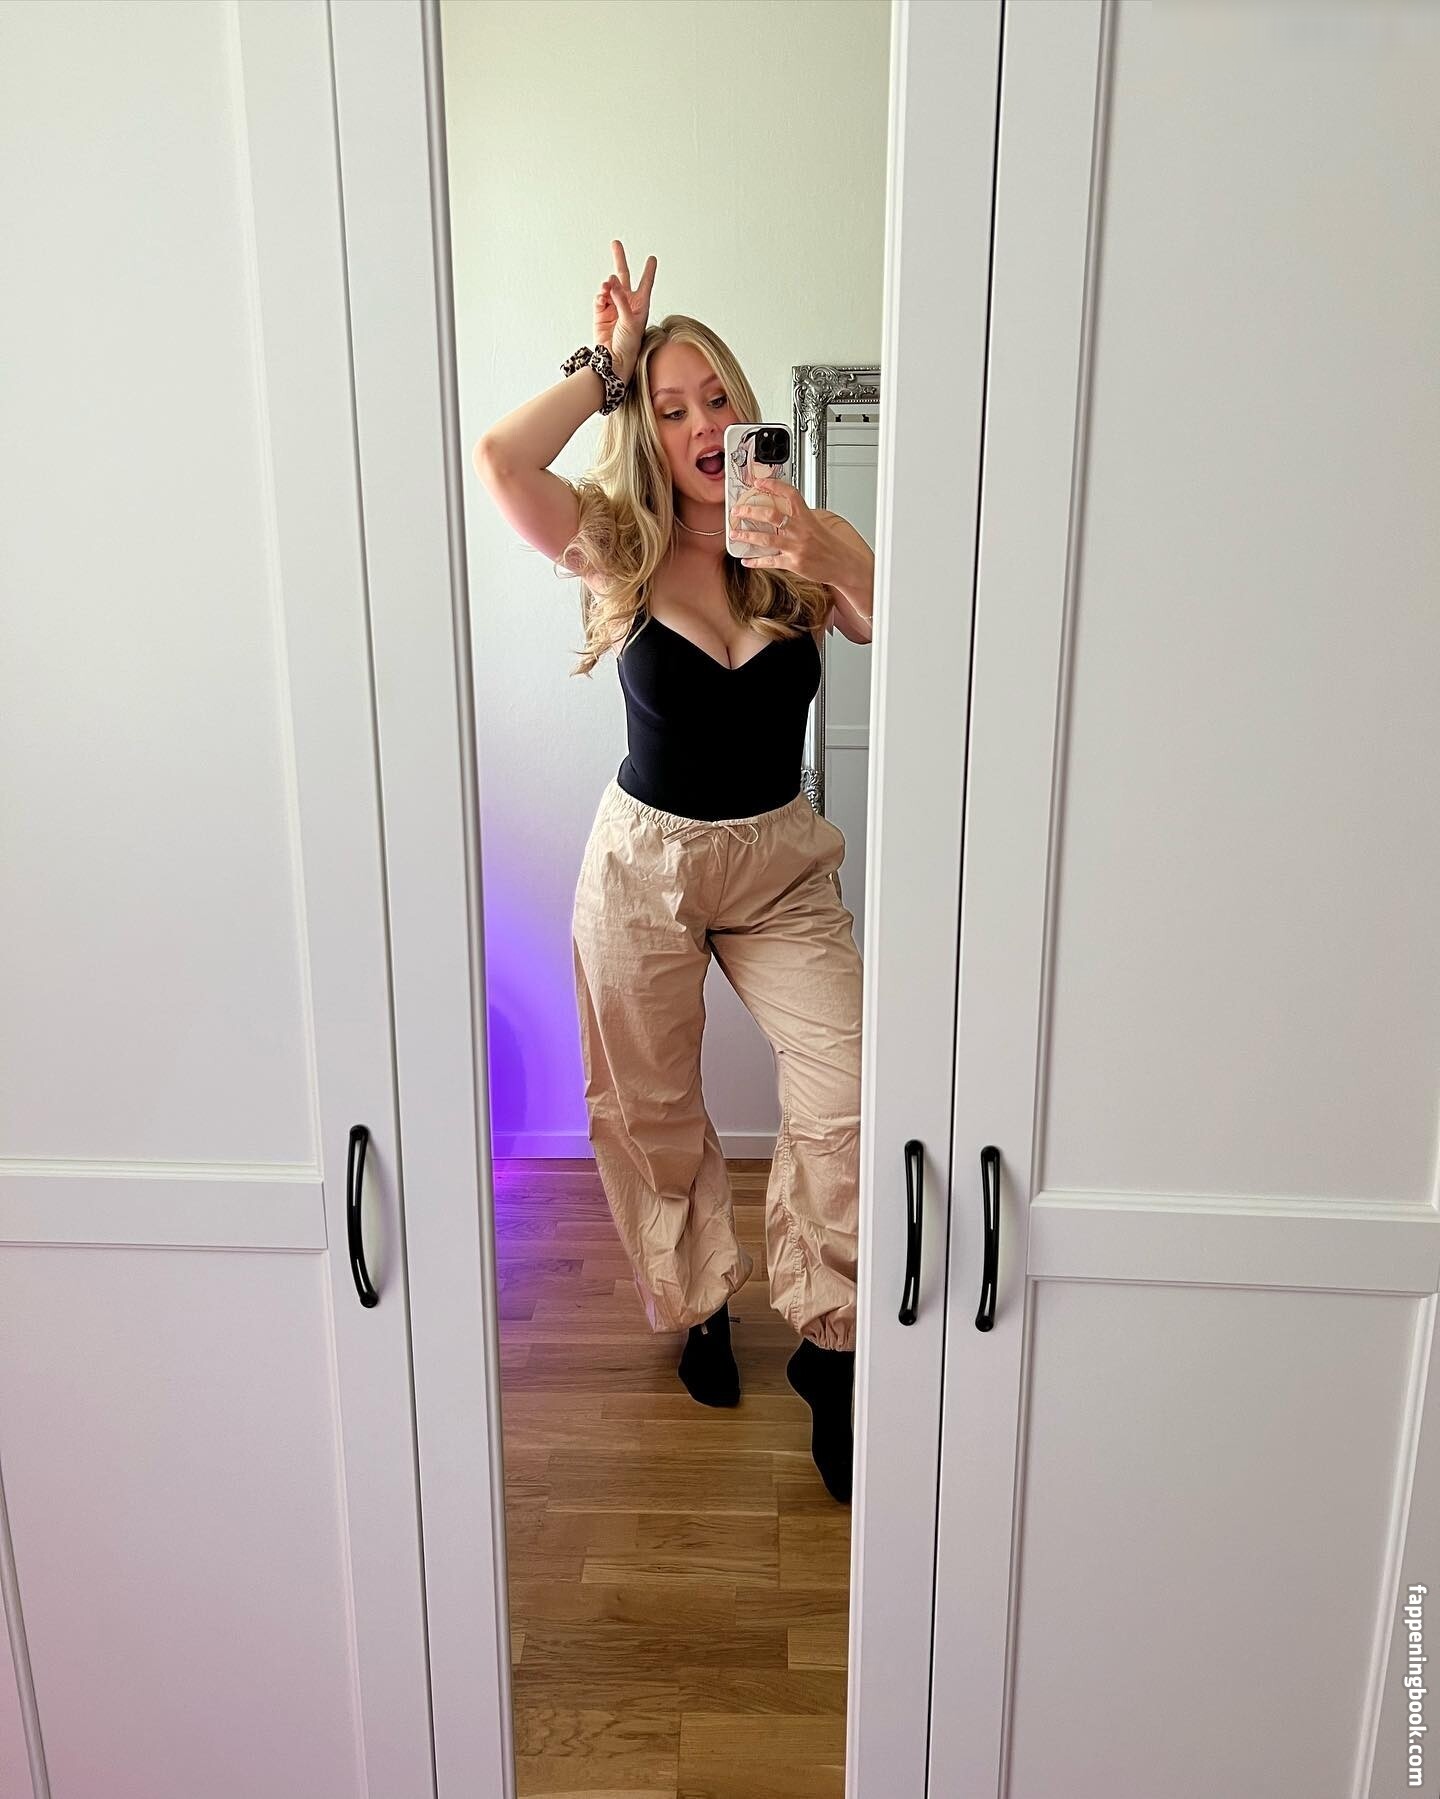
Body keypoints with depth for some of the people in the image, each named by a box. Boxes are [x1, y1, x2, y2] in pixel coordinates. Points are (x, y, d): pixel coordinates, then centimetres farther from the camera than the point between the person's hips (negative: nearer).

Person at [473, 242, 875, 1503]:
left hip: (781, 863, 1)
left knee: (848, 1094, -13)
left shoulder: (810, 552, -3)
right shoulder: (619, 551, -6)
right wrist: (605, 366, -12)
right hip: (644, 863, 0)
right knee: (652, 1111, 11)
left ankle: (828, 1345, 9)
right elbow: (501, 459, -24)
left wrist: (826, 555, -33)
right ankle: (699, 1305, 38)